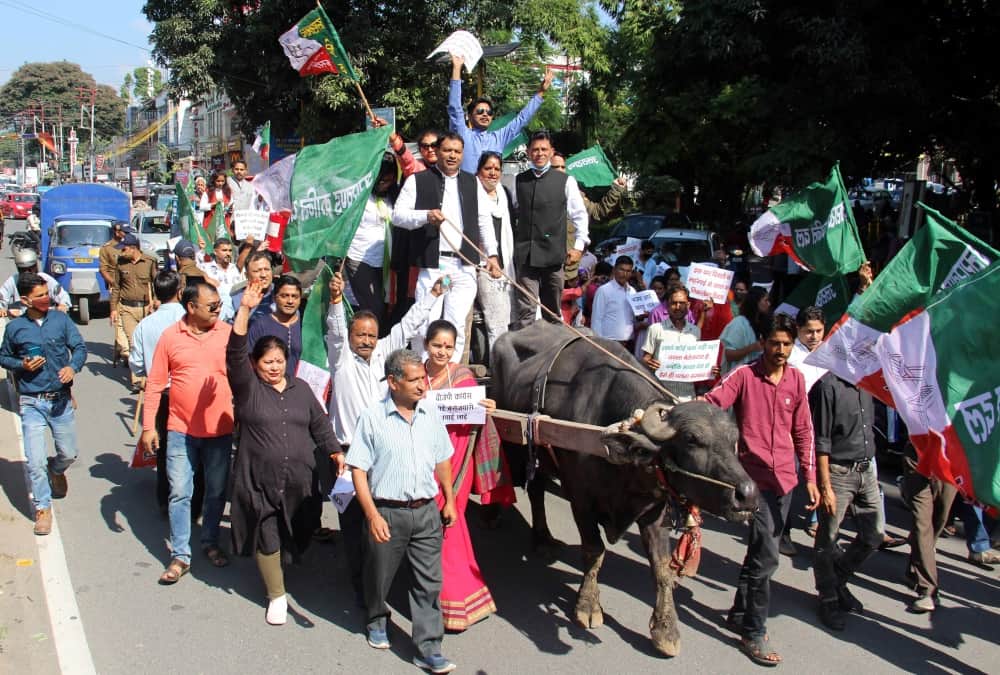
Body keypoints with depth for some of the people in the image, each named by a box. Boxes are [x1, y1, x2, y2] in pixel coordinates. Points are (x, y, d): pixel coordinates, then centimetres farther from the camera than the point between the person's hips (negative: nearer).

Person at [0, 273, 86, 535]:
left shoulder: (61, 319, -1)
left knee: (68, 454, 13)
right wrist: (22, 365, -9)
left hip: (61, 399, 1)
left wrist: (72, 367, -21)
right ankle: (42, 508, 12)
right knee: (35, 461, -5)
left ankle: (56, 470, 48)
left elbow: (79, 346, -1)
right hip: (31, 403, -1)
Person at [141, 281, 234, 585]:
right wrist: (148, 426, -2)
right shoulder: (170, 336, -4)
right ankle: (180, 555, 14)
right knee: (179, 493, 4)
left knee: (217, 491, 14)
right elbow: (155, 384, 0)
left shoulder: (229, 333, -3)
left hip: (220, 429, 1)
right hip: (181, 429, -1)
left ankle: (210, 542, 33)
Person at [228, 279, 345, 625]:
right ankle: (276, 596, 18)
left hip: (299, 480, 3)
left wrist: (335, 450, 1)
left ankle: (283, 565, 43)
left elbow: (320, 423, 15)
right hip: (260, 480, -3)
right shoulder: (247, 387, -3)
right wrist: (245, 310, -26)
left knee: (293, 535, 14)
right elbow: (235, 355, -18)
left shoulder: (300, 388, 9)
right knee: (266, 538, 4)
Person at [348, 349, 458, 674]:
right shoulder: (372, 417, -11)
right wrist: (373, 516, -16)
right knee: (379, 574, 16)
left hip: (427, 511, 3)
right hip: (388, 512, -3)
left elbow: (443, 460, 14)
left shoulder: (431, 413, 2)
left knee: (429, 581, 2)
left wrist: (450, 502, 15)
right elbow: (358, 469, -11)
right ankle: (377, 620, 44)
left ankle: (428, 649, 11)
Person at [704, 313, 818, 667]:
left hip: (785, 478, 5)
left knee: (761, 551, 17)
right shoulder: (744, 375, -6)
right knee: (766, 556, -8)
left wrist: (810, 476, 11)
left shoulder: (796, 379, 7)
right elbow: (711, 403, -17)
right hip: (755, 476, -5)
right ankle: (753, 634, 6)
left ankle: (740, 613, 34)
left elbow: (803, 430, 12)